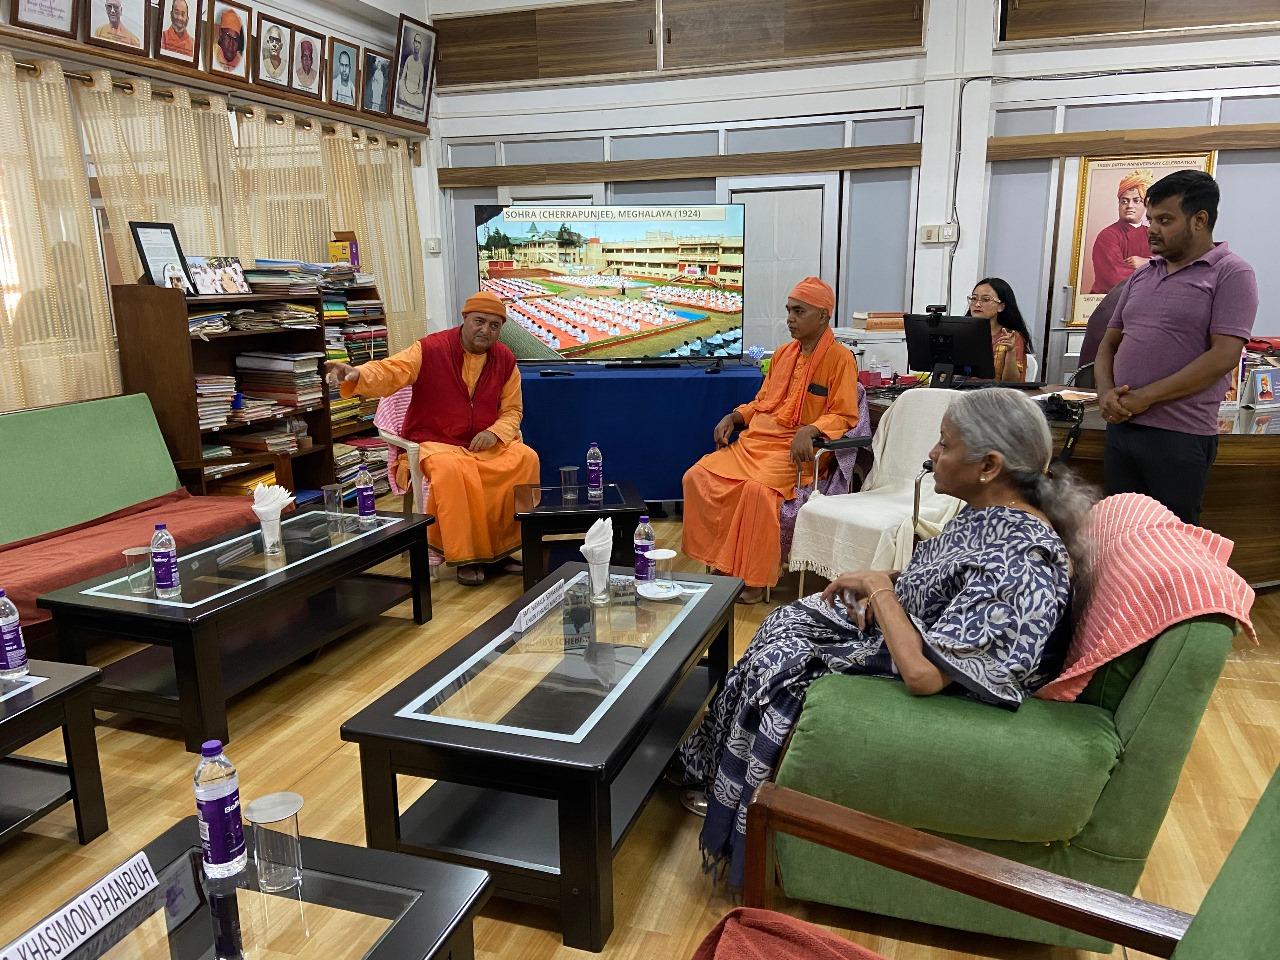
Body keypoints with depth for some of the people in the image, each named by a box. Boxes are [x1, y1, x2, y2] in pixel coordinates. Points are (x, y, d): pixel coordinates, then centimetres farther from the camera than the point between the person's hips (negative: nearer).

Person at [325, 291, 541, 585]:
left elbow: (512, 410, 11)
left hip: (486, 444, 4)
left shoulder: (505, 360, 5)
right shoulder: (431, 349, -8)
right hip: (434, 443, -4)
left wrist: (495, 433, -11)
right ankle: (467, 557, -22)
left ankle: (501, 549, -11)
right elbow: (389, 373, -21)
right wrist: (357, 374, -43)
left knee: (525, 459, -23)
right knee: (451, 470, -37)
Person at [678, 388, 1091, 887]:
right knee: (786, 621, 9)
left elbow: (922, 674, -37)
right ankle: (706, 767, 25)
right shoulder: (993, 512, -6)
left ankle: (738, 819, 22)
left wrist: (878, 588, -24)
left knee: (780, 671, -6)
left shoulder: (1020, 560, -35)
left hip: (945, 697, -9)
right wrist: (881, 585, -6)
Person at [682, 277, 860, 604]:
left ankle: (756, 581, -20)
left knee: (758, 488, -35)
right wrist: (733, 418, 9)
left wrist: (809, 430, -25)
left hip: (794, 449, -7)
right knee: (696, 477, -12)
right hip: (755, 440, 7)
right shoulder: (783, 353, 19)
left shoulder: (840, 358, -3)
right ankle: (718, 564, -5)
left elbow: (844, 416, -8)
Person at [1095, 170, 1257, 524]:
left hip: (1180, 435, -6)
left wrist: (1143, 398, -16)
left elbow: (1223, 356, -14)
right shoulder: (1141, 276, 15)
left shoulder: (1231, 273, -4)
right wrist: (1106, 392, -5)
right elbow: (1108, 344, 16)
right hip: (1121, 427, 6)